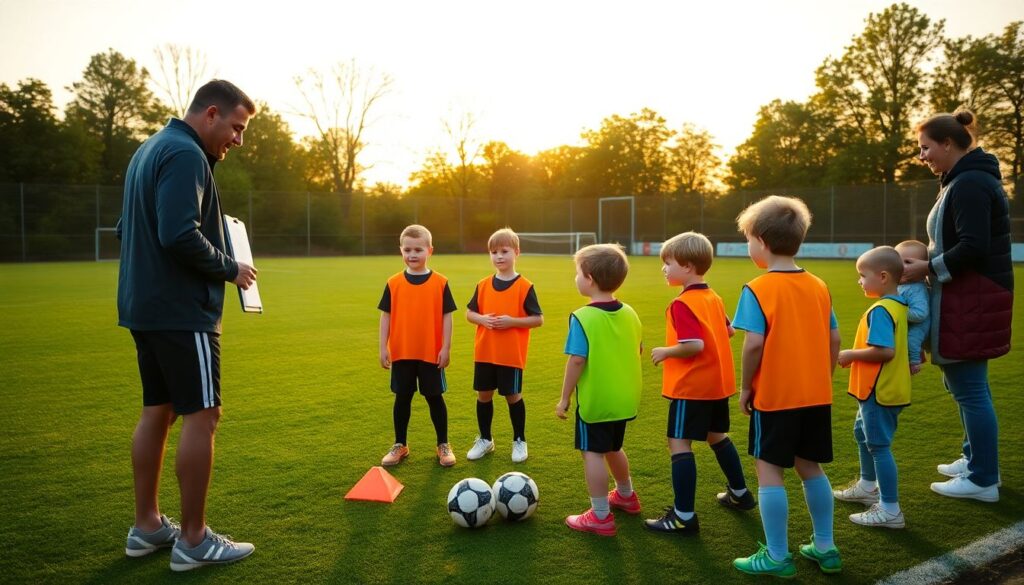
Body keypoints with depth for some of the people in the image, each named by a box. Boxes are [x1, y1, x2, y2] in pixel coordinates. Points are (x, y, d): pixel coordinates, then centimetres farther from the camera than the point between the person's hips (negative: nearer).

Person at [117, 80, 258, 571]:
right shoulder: (186, 154, -15)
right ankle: (193, 540, 3)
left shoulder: (149, 149, 16)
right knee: (202, 416, -4)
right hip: (182, 312, -10)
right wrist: (230, 269, -12)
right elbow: (180, 236, -25)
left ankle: (147, 526, 23)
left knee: (157, 411, 14)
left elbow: (128, 229, 20)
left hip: (144, 307, 10)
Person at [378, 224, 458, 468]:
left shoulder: (440, 283, -4)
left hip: (431, 353, -1)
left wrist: (446, 348, -6)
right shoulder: (394, 283, 0)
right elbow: (386, 316, 2)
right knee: (402, 398, 11)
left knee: (435, 397, 8)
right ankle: (400, 445, 24)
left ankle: (443, 445, 21)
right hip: (401, 352, 2)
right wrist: (383, 348, -2)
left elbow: (447, 316, -3)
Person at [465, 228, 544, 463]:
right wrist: (482, 319, -12)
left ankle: (519, 441, 23)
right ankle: (484, 439, 28)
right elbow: (469, 313, 9)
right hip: (484, 353, 4)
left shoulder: (525, 286, -8)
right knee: (483, 395, 11)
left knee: (513, 396, 5)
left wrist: (511, 321, -20)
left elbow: (538, 319, -8)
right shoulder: (483, 285, 3)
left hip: (512, 355, -4)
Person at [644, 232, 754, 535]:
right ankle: (740, 493, 40)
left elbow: (695, 345, -28)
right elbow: (729, 330, 19)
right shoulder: (713, 298, 8)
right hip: (719, 382, 9)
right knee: (717, 435, 25)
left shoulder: (682, 304, -20)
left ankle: (684, 517, -2)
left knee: (679, 443, -4)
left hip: (690, 386, -9)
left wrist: (665, 352, -15)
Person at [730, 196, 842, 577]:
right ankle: (824, 547, 27)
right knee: (810, 467, 18)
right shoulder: (819, 287, 6)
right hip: (816, 396, 7)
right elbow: (834, 340, 8)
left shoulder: (758, 290, -13)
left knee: (769, 470, 4)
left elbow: (754, 343, -20)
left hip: (774, 397, -6)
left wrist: (745, 387, -8)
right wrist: (822, 378, 19)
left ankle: (777, 557, 10)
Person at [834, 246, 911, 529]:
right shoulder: (900, 306, 7)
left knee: (879, 445, -3)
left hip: (879, 391, -10)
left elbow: (884, 351, -30)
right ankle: (868, 487, 43)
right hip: (889, 387, 10)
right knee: (862, 432, 26)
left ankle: (890, 510, 5)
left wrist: (851, 354, -18)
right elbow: (894, 346, 15)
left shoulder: (880, 310, -22)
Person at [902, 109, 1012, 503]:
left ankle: (984, 480, 4)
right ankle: (975, 458, 32)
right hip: (967, 297, 11)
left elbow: (973, 248, -24)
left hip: (971, 300, -11)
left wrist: (928, 268, -14)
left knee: (969, 387, -4)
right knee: (965, 383, 19)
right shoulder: (966, 180, 17)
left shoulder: (969, 184, -17)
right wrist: (927, 262, 10)